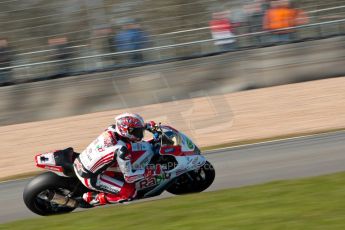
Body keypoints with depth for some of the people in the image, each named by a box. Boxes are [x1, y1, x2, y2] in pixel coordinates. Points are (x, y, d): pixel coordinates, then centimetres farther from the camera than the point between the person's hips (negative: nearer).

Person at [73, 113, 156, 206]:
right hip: (90, 178, -8)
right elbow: (128, 177, -20)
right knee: (130, 192, -8)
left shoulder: (112, 129, -6)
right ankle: (94, 198, 1)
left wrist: (147, 126, 19)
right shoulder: (121, 150, -26)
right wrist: (147, 171, -9)